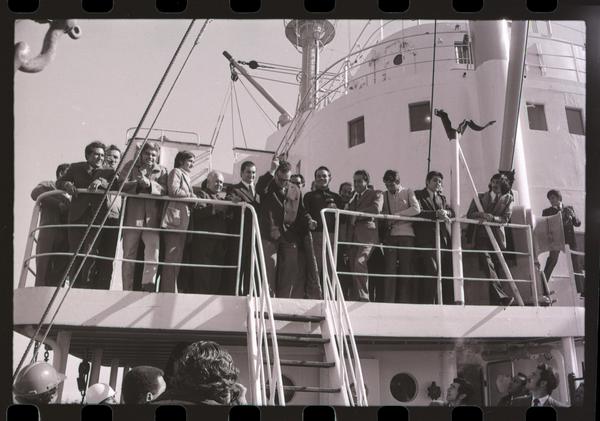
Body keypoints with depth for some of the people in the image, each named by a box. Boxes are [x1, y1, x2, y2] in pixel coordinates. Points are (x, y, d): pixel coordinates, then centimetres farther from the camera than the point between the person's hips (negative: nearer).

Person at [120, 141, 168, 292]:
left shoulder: (161, 170, 12)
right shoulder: (131, 166, 11)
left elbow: (164, 190, -3)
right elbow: (121, 184, -2)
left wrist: (149, 183, -19)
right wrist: (137, 183, -19)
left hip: (152, 218, 0)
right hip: (132, 216, 0)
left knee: (153, 249, -15)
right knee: (129, 255, 5)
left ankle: (148, 285, -12)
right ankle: (127, 290, 12)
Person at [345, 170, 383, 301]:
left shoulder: (375, 194, 10)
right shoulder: (353, 199, 28)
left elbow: (376, 208, -10)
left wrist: (357, 214, -6)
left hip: (367, 234, -6)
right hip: (353, 237, 6)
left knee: (359, 262, -24)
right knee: (353, 267, -2)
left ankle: (363, 297, -22)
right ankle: (355, 299, -1)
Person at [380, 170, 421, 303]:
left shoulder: (408, 192, 10)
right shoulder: (384, 196, 16)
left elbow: (416, 209, -4)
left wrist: (397, 215, -9)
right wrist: (385, 224, -8)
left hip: (406, 234, -1)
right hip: (390, 236, 1)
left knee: (406, 269, -3)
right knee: (390, 269, -7)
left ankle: (405, 301, -1)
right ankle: (388, 301, -9)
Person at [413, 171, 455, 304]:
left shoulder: (442, 198, 26)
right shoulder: (418, 195, 6)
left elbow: (452, 212, 16)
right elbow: (418, 212, -10)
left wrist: (445, 212, -6)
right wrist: (436, 214, -16)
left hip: (443, 238, 6)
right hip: (427, 240, -6)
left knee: (447, 272, 1)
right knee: (431, 271, -16)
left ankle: (447, 302, 5)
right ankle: (428, 303, -14)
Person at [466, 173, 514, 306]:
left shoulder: (508, 199, 15)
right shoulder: (480, 197, 17)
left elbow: (506, 218, 1)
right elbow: (470, 214, 8)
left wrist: (491, 218, -17)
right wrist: (482, 215, -13)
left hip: (497, 236, 1)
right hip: (481, 234, -1)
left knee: (498, 263, -5)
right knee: (486, 261, -20)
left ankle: (496, 300, -1)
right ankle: (501, 296, -28)